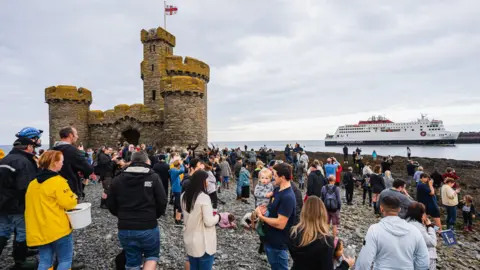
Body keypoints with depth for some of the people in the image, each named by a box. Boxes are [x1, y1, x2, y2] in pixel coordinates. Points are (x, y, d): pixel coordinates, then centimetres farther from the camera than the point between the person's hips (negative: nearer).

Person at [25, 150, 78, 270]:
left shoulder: (33, 183, 8)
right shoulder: (58, 181, -17)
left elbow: (33, 206, 15)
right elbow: (68, 203, -19)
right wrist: (74, 198, 0)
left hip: (39, 231, 7)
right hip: (58, 229, -7)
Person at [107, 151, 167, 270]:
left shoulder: (117, 179, 2)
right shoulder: (153, 177, -7)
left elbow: (110, 204, 7)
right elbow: (162, 202, -8)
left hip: (125, 228, 3)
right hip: (148, 227, -3)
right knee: (152, 255, 20)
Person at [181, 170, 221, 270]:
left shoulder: (184, 196, 0)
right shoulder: (204, 197, -23)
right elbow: (209, 222, -21)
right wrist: (218, 217, -3)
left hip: (190, 241, 7)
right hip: (204, 243, -6)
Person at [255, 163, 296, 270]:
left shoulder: (287, 197, -27)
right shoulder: (277, 189, 1)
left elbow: (280, 224, -29)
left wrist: (261, 216, -18)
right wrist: (265, 209, -5)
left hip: (278, 243, -8)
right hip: (270, 239, 8)